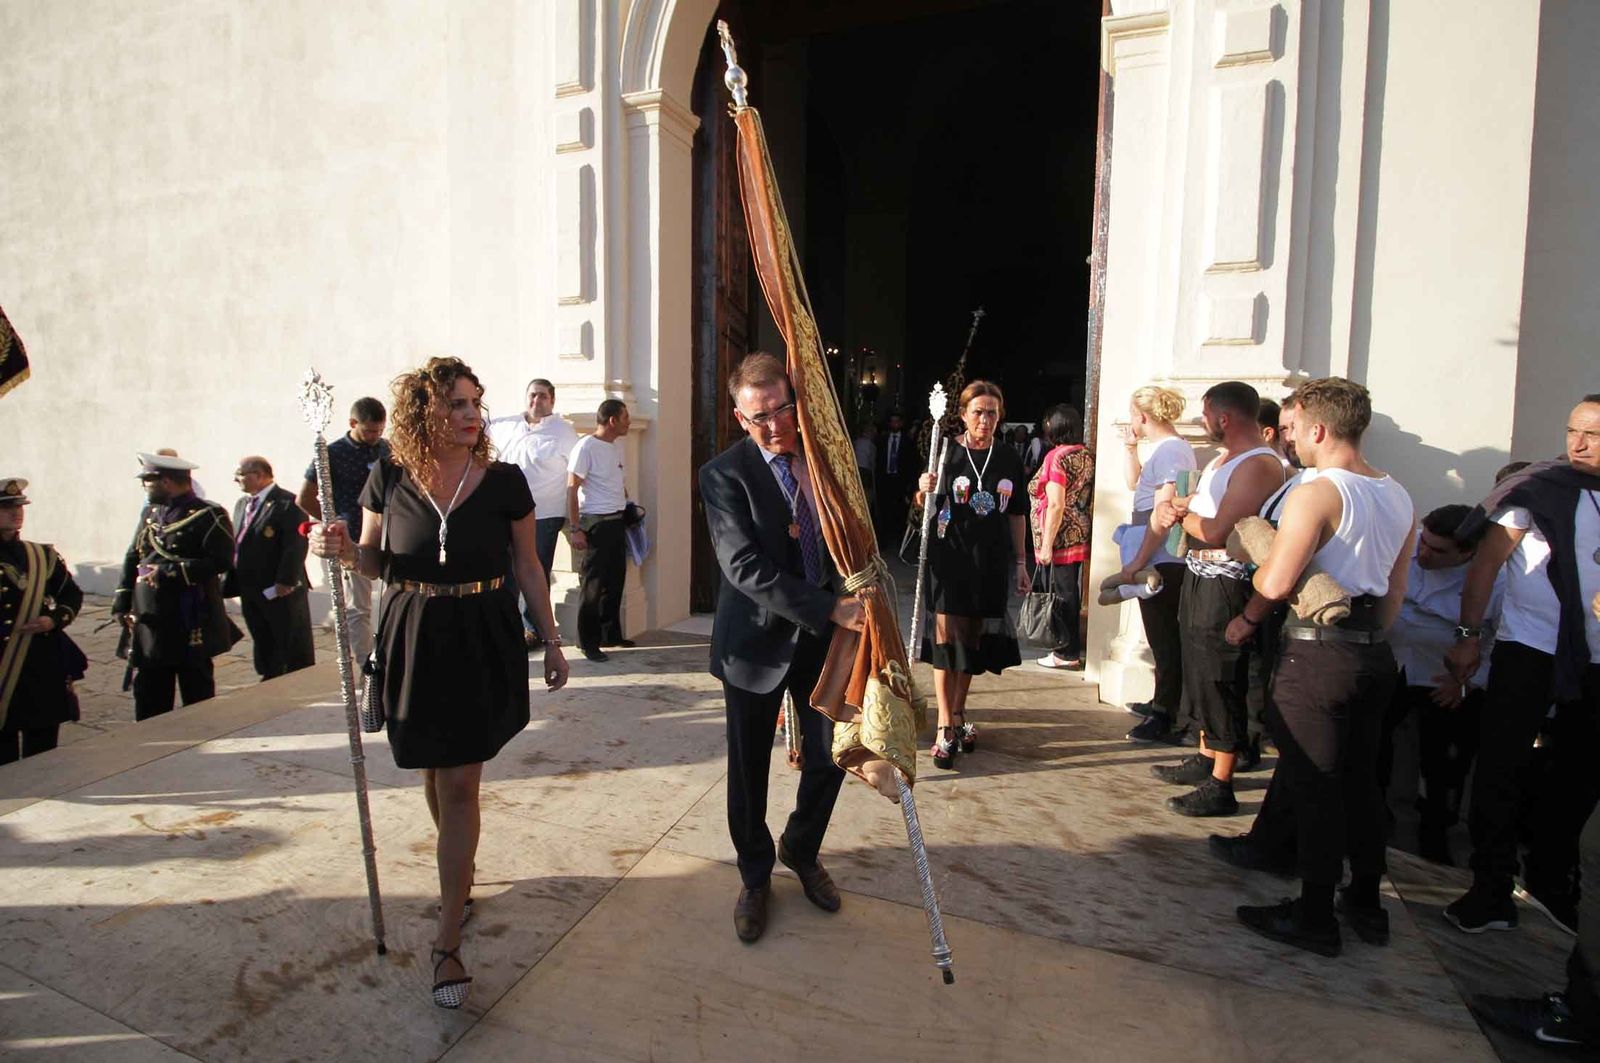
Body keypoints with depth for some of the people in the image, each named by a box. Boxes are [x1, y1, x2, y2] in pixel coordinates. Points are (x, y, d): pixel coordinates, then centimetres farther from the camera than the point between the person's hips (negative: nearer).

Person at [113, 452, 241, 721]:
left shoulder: (208, 516, -9)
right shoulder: (150, 512, 14)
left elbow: (221, 562, -20)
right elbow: (133, 558, 17)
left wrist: (171, 572, -22)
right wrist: (122, 603, 9)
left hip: (191, 627, -7)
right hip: (148, 622, 7)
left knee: (197, 698, 5)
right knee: (148, 705, 13)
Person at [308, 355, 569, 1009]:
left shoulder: (504, 482, -7)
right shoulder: (389, 480, -4)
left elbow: (528, 567, 2)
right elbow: (375, 562, 8)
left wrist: (551, 641, 4)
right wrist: (343, 550, -15)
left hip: (483, 641, -2)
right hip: (412, 638, 2)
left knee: (460, 783, -2)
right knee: (435, 774, 17)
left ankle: (448, 940, 8)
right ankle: (461, 873, 44)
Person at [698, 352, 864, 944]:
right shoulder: (724, 474, -14)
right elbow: (745, 566, -23)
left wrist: (855, 599, -6)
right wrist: (830, 608, -28)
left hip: (826, 635, 4)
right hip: (758, 640, -4)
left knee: (830, 757, 13)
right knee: (750, 769, 11)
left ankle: (802, 851, 43)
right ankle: (755, 877, 37)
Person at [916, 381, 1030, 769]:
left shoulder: (1009, 459, 6)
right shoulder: (947, 452, -3)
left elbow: (1016, 514, 11)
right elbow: (924, 504, 0)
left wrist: (1020, 562, 9)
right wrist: (924, 491, -23)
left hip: (991, 562, 3)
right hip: (949, 557, -3)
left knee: (973, 639, 11)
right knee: (946, 638, -6)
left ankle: (958, 715, 27)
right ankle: (945, 727, 1)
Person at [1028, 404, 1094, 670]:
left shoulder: (1057, 457, -15)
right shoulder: (1087, 455, 10)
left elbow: (1056, 505, -19)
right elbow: (1090, 498, 15)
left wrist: (1046, 544, -17)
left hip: (1063, 537, -8)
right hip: (1081, 535, 8)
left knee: (1063, 593, -1)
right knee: (1069, 591, 15)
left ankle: (1068, 653, 7)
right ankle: (1067, 646, 24)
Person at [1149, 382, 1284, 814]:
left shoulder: (1259, 466, -18)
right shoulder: (1223, 459, 14)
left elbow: (1216, 532, -25)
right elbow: (1178, 502, 18)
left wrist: (1180, 514, -7)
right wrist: (1170, 507, -5)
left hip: (1226, 586, -10)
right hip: (1199, 579, 10)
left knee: (1222, 683, -2)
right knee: (1201, 675, 19)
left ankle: (1220, 786, 7)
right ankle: (1206, 759, 34)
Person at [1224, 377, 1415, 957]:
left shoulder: (1316, 494, -18)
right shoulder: (1399, 497, 8)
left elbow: (1275, 581, -25)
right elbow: (1397, 588, 15)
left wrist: (1246, 620, -7)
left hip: (1317, 654, -8)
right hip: (1375, 653, 8)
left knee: (1313, 785, 2)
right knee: (1360, 779, 19)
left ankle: (1315, 917, 14)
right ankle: (1367, 903, 32)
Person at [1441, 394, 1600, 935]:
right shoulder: (1541, 489, -6)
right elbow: (1485, 562, -7)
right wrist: (1468, 636, -11)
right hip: (1528, 650, -4)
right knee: (1500, 770, -3)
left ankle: (1549, 881, 32)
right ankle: (1491, 893, 8)